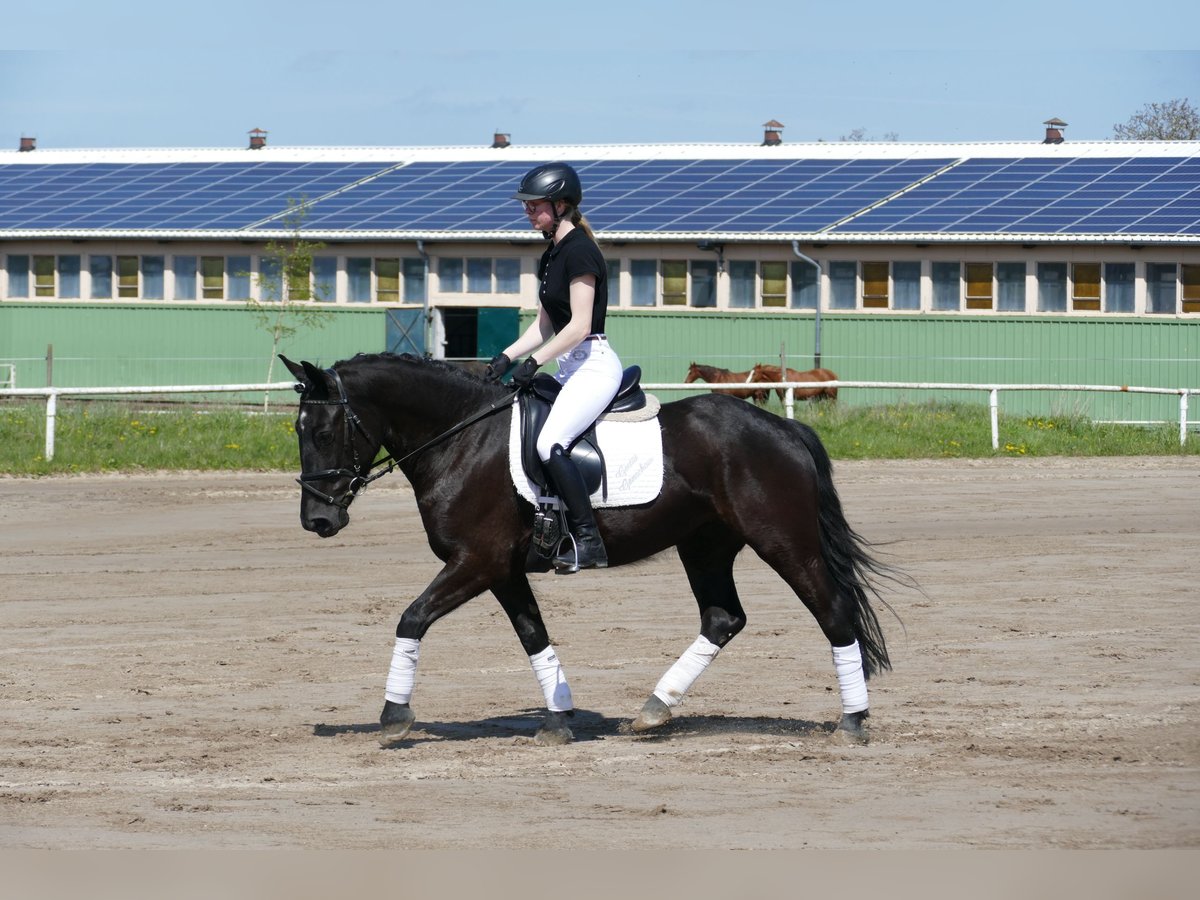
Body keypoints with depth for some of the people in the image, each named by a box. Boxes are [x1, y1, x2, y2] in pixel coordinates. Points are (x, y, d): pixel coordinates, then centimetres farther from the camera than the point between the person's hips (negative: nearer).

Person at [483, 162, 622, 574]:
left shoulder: (579, 251, -15)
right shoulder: (551, 256, 15)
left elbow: (579, 326, -20)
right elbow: (544, 325, 19)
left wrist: (534, 362, -19)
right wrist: (507, 356, 6)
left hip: (594, 363, -11)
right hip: (570, 367, 11)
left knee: (550, 444, -25)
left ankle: (589, 542, -23)